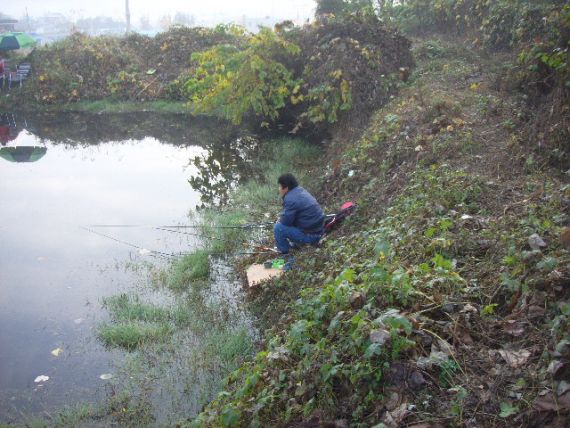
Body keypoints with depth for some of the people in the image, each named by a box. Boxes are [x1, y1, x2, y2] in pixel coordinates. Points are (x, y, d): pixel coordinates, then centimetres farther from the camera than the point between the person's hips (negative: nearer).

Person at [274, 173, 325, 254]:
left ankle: (284, 255, 5)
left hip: (310, 235, -10)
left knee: (278, 227, -10)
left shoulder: (291, 199, -21)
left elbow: (286, 221, -18)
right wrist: (282, 219, 9)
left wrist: (280, 220, 3)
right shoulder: (301, 191, 9)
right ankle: (294, 243, 30)